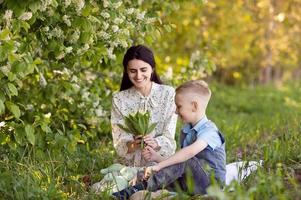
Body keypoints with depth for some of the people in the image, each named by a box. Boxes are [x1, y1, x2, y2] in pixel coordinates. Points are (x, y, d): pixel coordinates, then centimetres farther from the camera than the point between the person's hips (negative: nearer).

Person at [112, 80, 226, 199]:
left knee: (183, 162, -27)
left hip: (212, 182, -8)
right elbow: (177, 161, 13)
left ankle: (143, 187, -30)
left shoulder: (209, 130, -15)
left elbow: (191, 151, -32)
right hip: (193, 181, 8)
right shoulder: (186, 131, 13)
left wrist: (158, 166, -35)